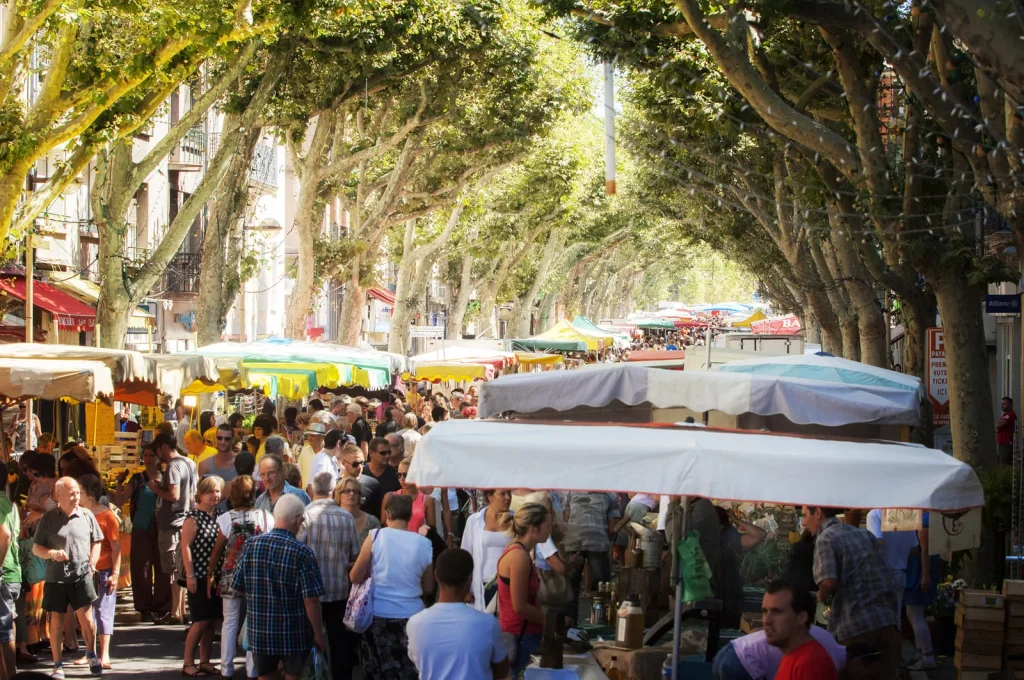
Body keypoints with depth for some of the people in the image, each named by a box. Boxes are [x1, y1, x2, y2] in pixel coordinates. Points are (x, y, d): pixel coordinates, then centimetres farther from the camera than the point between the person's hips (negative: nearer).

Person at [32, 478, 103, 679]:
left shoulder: (86, 515, 2)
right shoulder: (48, 518, -1)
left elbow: (95, 542, 13)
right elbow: (36, 548, 2)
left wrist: (91, 563, 2)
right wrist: (52, 553, -17)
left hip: (82, 575, 0)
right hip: (55, 577, 0)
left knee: (86, 618, -3)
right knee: (56, 622, 6)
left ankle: (92, 655, 20)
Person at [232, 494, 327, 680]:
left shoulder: (251, 545, -5)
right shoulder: (302, 553, -16)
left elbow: (237, 587, 3)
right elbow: (311, 600, -17)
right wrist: (318, 635, -6)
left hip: (259, 631, 3)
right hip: (294, 635, -3)